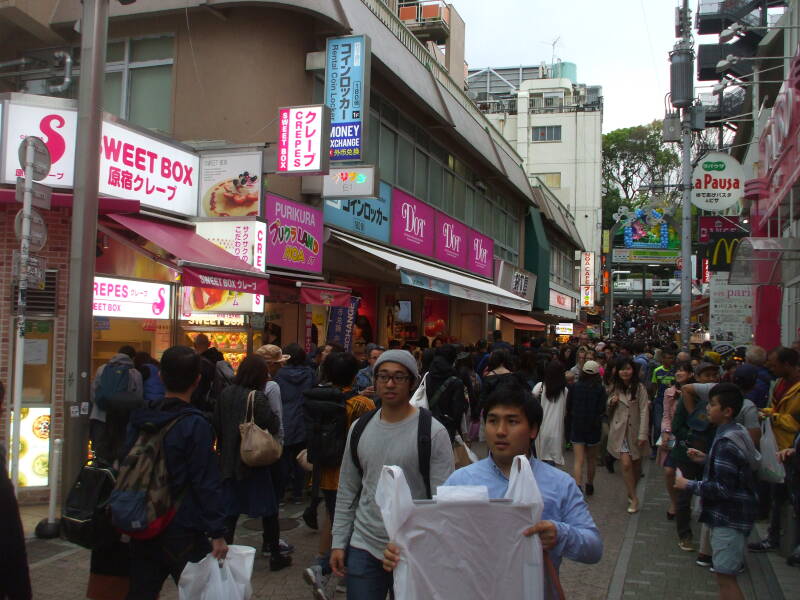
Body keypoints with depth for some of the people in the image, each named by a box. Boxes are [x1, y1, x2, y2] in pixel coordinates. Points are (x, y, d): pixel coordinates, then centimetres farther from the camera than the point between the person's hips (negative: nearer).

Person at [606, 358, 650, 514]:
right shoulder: (614, 388, 4)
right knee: (626, 464, -9)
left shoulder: (639, 388, -7)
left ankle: (631, 493, 32)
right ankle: (634, 498, 0)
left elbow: (644, 412, -9)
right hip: (619, 430, 1)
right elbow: (607, 410, 15)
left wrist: (643, 435, -15)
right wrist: (611, 402, -9)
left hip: (634, 430, -1)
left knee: (636, 465, 11)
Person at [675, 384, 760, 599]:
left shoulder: (727, 443, -24)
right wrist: (706, 459, 13)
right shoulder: (738, 432, 7)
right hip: (730, 514, 10)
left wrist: (689, 485, -16)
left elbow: (722, 489, -26)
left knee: (725, 577, -4)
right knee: (725, 575, 20)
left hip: (729, 518, -10)